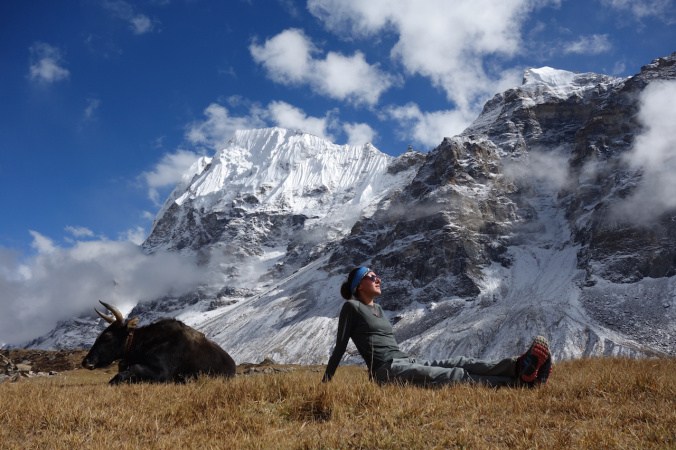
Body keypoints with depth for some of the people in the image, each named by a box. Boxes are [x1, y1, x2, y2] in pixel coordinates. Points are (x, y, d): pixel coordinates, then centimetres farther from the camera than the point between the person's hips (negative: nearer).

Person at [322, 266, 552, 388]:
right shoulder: (352, 307, 0)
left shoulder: (377, 308, 25)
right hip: (387, 370, -8)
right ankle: (517, 379, -38)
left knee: (461, 363, -17)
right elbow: (340, 346, -2)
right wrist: (325, 381, -2)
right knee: (455, 376, -25)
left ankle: (518, 368, -36)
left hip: (407, 363, 8)